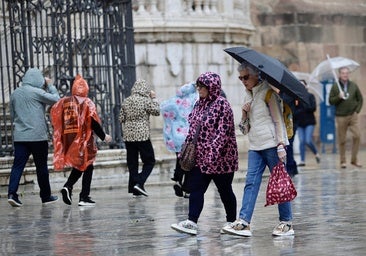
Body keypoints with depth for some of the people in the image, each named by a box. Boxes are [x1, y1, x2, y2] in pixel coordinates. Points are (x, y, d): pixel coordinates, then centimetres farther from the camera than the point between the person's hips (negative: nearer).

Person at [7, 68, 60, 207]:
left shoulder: (15, 93, 10)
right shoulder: (36, 92, -11)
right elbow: (56, 99, -5)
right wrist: (50, 85, 8)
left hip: (19, 136, 5)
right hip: (37, 136, -5)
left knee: (18, 165, 0)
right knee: (41, 167, 6)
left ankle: (12, 193, -15)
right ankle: (46, 196, 15)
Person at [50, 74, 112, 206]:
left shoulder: (64, 102, 6)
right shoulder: (87, 103, -5)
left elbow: (56, 119, 3)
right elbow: (93, 122, -11)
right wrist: (103, 136, 0)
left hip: (68, 139, 4)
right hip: (84, 139, -4)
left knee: (78, 165, 19)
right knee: (87, 166, 6)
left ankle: (68, 187, -5)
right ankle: (84, 197, 3)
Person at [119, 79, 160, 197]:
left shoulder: (126, 101, 6)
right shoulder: (145, 101, -10)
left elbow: (121, 118, 8)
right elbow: (157, 111, 1)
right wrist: (154, 98, 9)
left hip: (128, 136, 5)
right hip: (142, 135, -5)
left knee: (132, 162, 10)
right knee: (149, 161, 5)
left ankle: (134, 188, 9)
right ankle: (139, 183, -12)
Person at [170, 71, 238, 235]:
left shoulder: (221, 104, -11)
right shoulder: (199, 104, 13)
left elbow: (223, 131, -18)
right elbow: (193, 129, 18)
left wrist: (213, 153, -24)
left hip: (220, 158, -7)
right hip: (200, 157, 7)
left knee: (225, 190, 5)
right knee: (195, 188, -4)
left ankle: (232, 221, 18)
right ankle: (192, 222, -10)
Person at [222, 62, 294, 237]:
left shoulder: (267, 92, -3)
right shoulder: (248, 96, 17)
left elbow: (278, 120, -7)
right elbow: (245, 129, 20)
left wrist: (281, 146, -15)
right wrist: (244, 114, 0)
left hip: (272, 144, -6)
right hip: (255, 146, 6)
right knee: (251, 182, -5)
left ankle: (286, 223, 5)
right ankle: (243, 222, -13)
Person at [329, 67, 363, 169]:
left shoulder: (354, 86, 7)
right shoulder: (335, 87, 1)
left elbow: (360, 99, 14)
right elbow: (331, 101, 1)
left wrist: (357, 110, 4)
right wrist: (339, 97, -16)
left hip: (353, 115, 1)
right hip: (341, 117, -1)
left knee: (357, 136, -10)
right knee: (342, 140, 1)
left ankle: (354, 159, 1)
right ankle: (343, 161, 11)